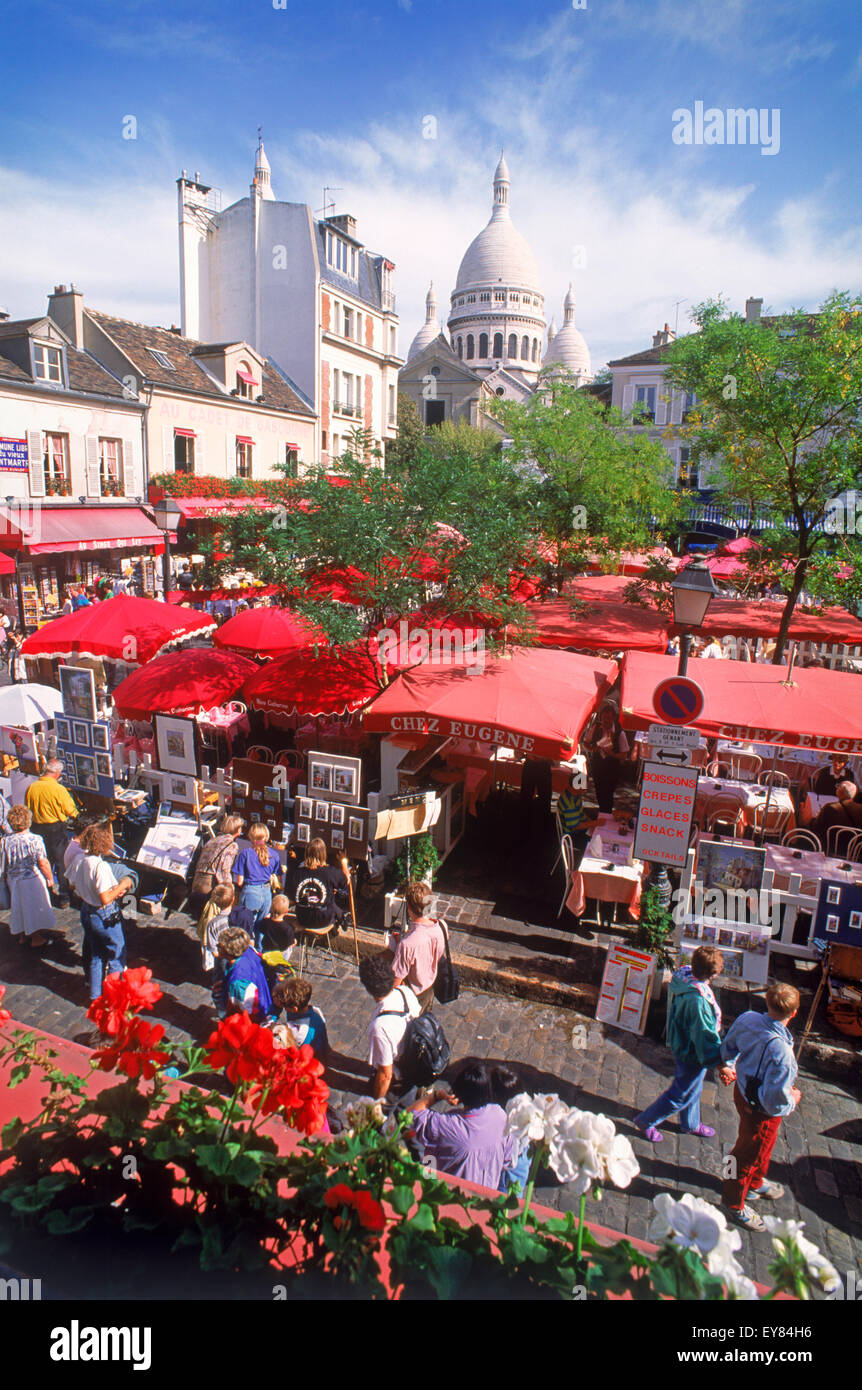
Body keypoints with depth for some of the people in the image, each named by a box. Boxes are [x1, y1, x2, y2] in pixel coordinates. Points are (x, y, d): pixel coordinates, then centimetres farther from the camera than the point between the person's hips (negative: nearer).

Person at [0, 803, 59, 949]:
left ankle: (22, 936, 37)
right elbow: (43, 863, -18)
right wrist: (50, 878, -4)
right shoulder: (35, 840, -21)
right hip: (33, 879, -4)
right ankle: (36, 939, 22)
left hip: (13, 880, 4)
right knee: (35, 906, 12)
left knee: (19, 907, 21)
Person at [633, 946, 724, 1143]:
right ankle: (646, 1121, 31)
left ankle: (691, 1124, 53)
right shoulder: (698, 1000, -39)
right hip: (692, 1053, -8)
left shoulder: (683, 975, -13)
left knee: (693, 1087, 29)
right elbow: (706, 1036, -29)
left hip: (680, 1043, 8)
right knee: (682, 1094, 14)